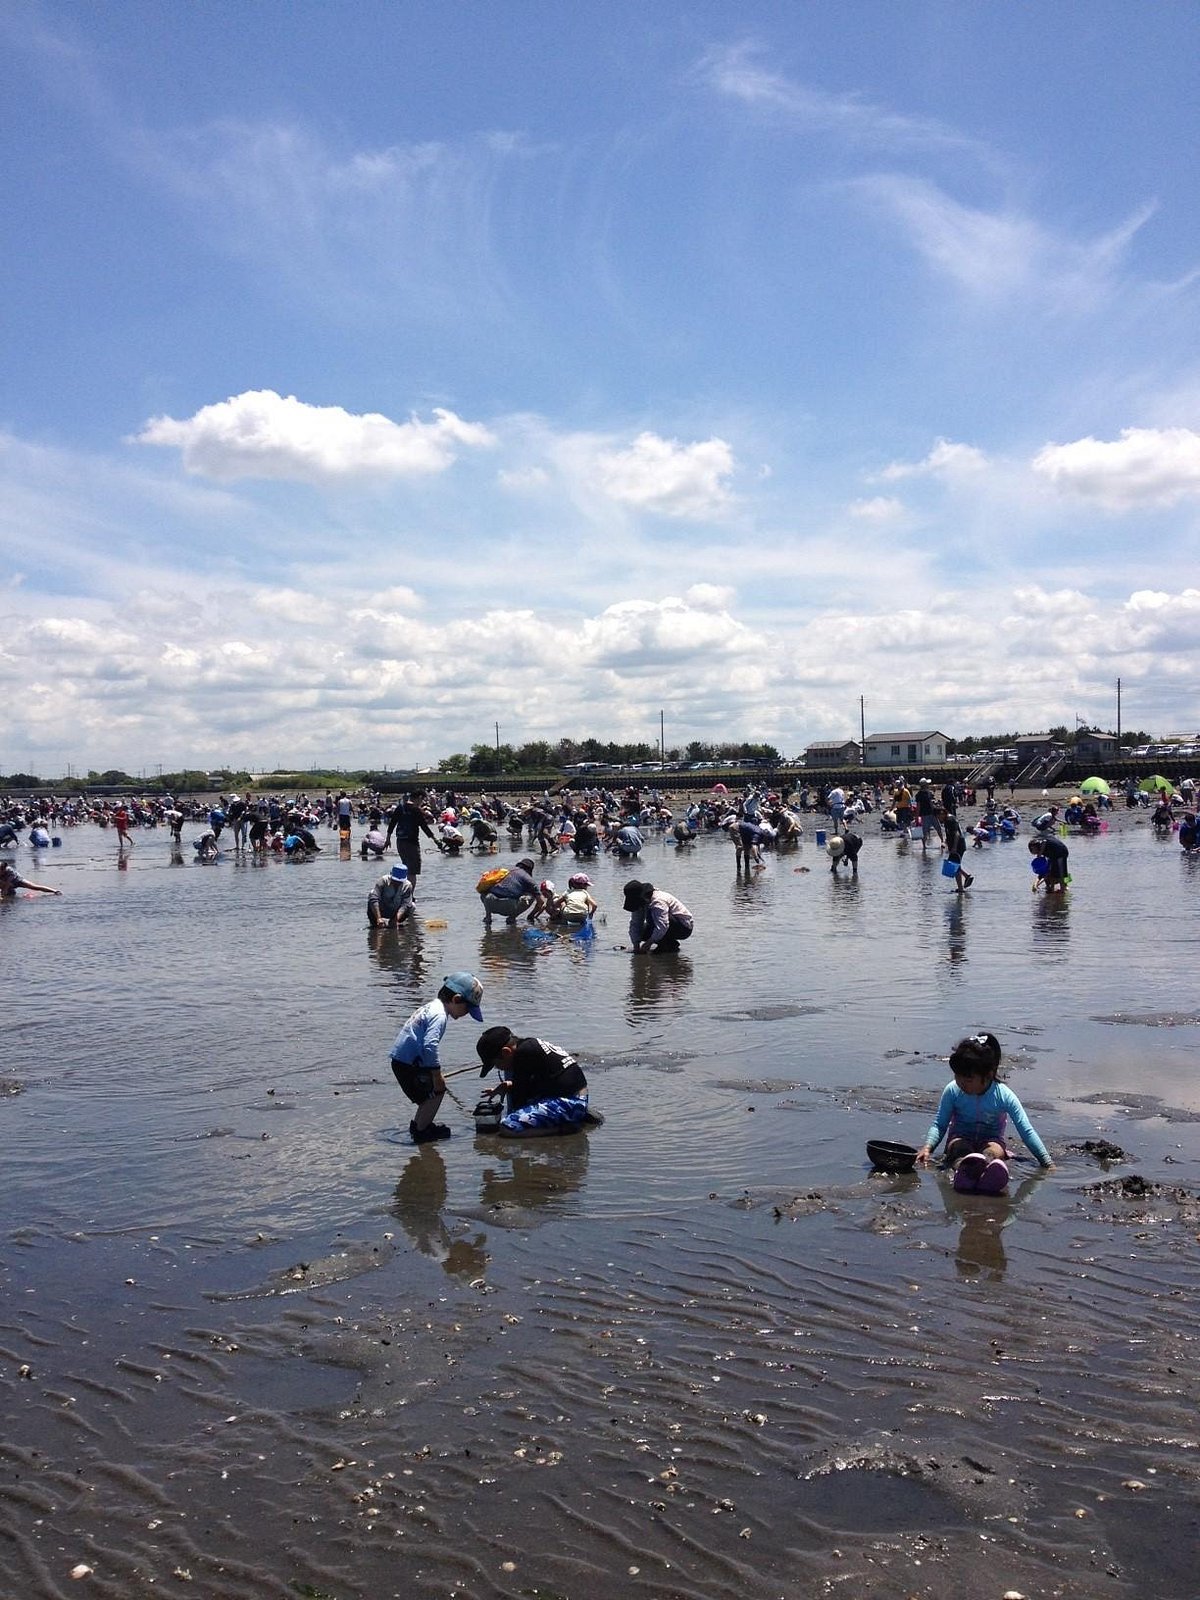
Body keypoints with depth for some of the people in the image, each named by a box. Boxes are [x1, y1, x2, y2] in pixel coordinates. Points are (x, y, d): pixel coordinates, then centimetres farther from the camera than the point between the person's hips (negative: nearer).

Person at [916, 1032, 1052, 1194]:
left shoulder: (1004, 1095, -15)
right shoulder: (952, 1091, -11)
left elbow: (1027, 1131, -12)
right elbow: (939, 1124, -3)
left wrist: (1047, 1163, -15)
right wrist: (928, 1146, -23)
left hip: (991, 1140, -1)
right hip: (960, 1139, 1)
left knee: (995, 1150, -37)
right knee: (960, 1149, -36)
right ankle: (964, 1168, -74)